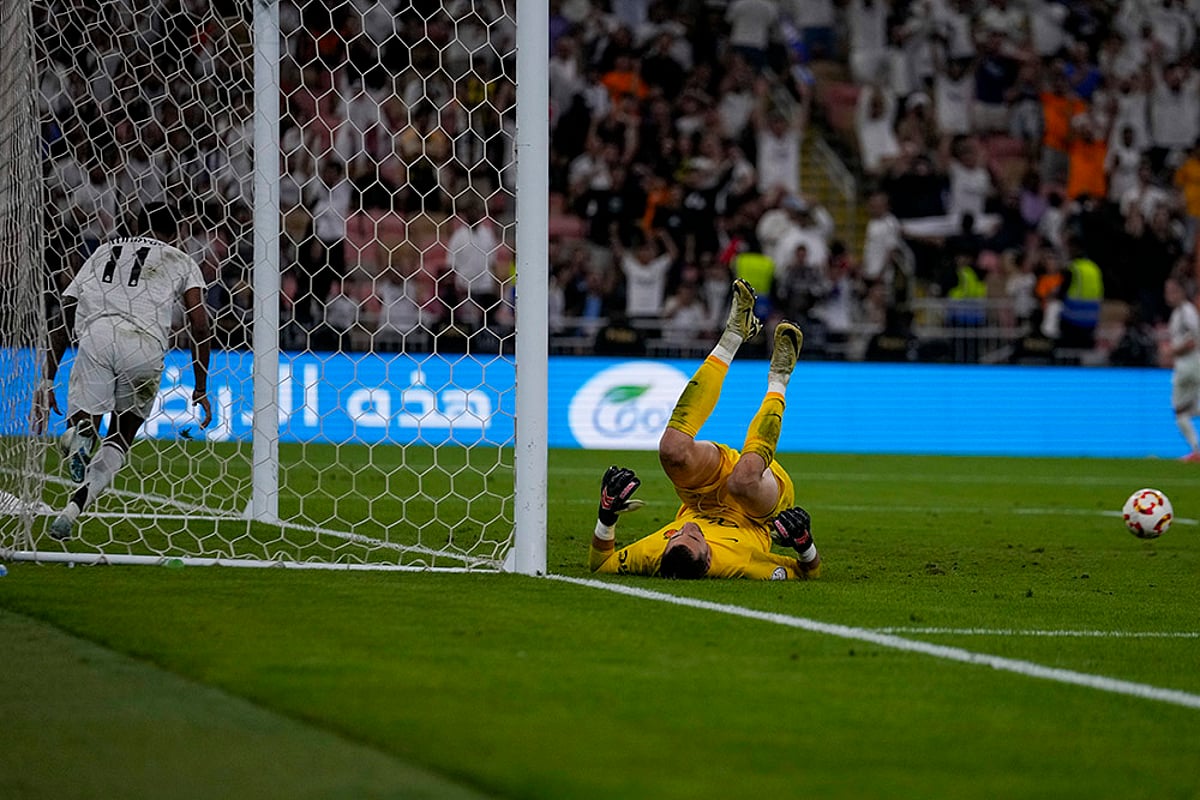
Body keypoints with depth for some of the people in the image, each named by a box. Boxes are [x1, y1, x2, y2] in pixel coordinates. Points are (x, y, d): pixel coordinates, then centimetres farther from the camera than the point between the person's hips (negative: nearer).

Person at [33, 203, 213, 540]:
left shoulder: (102, 253, 33)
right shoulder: (182, 262, 26)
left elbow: (62, 321, 27)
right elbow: (199, 326, 12)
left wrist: (47, 382, 29)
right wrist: (201, 390, 16)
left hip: (95, 334, 1)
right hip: (145, 342, -1)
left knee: (85, 426, 12)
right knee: (120, 439, 13)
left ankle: (77, 434, -26)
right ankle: (73, 507, -10)